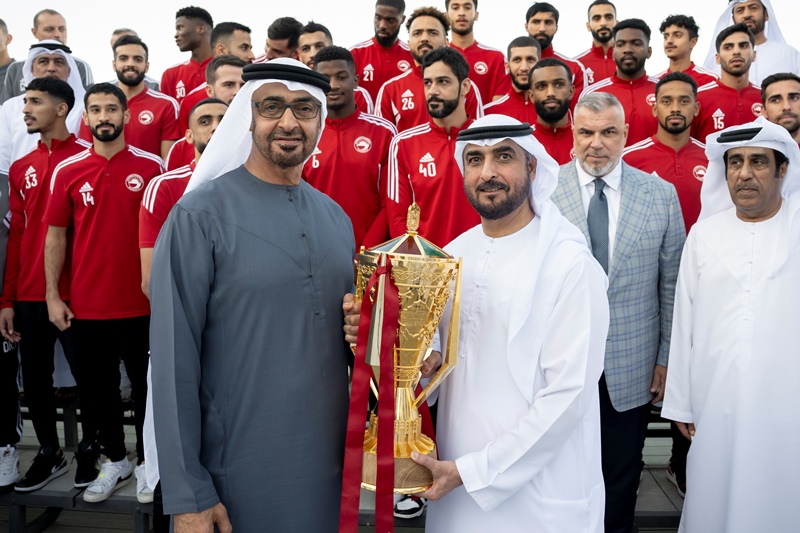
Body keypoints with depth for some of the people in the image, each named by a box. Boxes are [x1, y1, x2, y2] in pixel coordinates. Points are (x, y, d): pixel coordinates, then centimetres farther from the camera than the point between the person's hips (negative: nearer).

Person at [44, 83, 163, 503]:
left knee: (146, 384, 9)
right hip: (86, 305, 2)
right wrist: (52, 296, 1)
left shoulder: (151, 167, -3)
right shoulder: (67, 171, 2)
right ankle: (115, 460, 31)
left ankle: (146, 460, 27)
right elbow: (55, 236, 5)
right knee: (96, 386, 13)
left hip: (141, 303, -2)